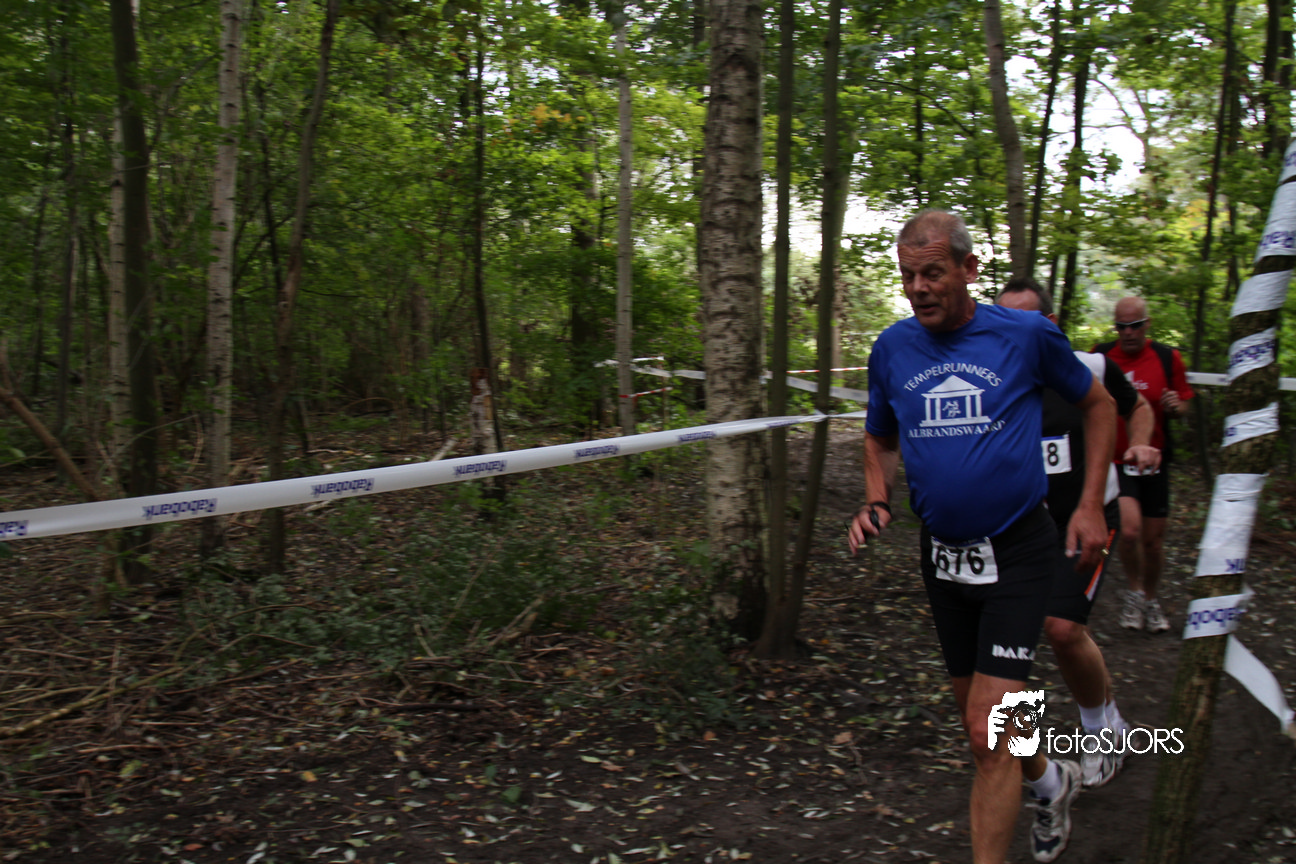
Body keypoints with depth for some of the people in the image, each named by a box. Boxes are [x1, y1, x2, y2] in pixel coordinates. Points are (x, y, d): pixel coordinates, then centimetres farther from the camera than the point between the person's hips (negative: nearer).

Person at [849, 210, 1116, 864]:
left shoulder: (1027, 335, -9)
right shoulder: (892, 349, 0)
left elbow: (1098, 404, 8)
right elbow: (881, 440, 15)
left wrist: (1090, 505, 2)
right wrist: (876, 502, -3)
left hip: (1017, 553, -4)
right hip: (942, 557, 4)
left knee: (989, 734, -11)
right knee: (978, 719, 18)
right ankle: (1052, 781, 49)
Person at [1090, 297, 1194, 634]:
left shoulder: (1168, 358, -1)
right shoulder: (1100, 356, -4)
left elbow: (1183, 402, 10)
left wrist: (1175, 405, -14)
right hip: (1114, 458, -2)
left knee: (1153, 540, 8)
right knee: (1129, 528, -21)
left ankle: (1150, 599, 35)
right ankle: (1133, 593, 7)